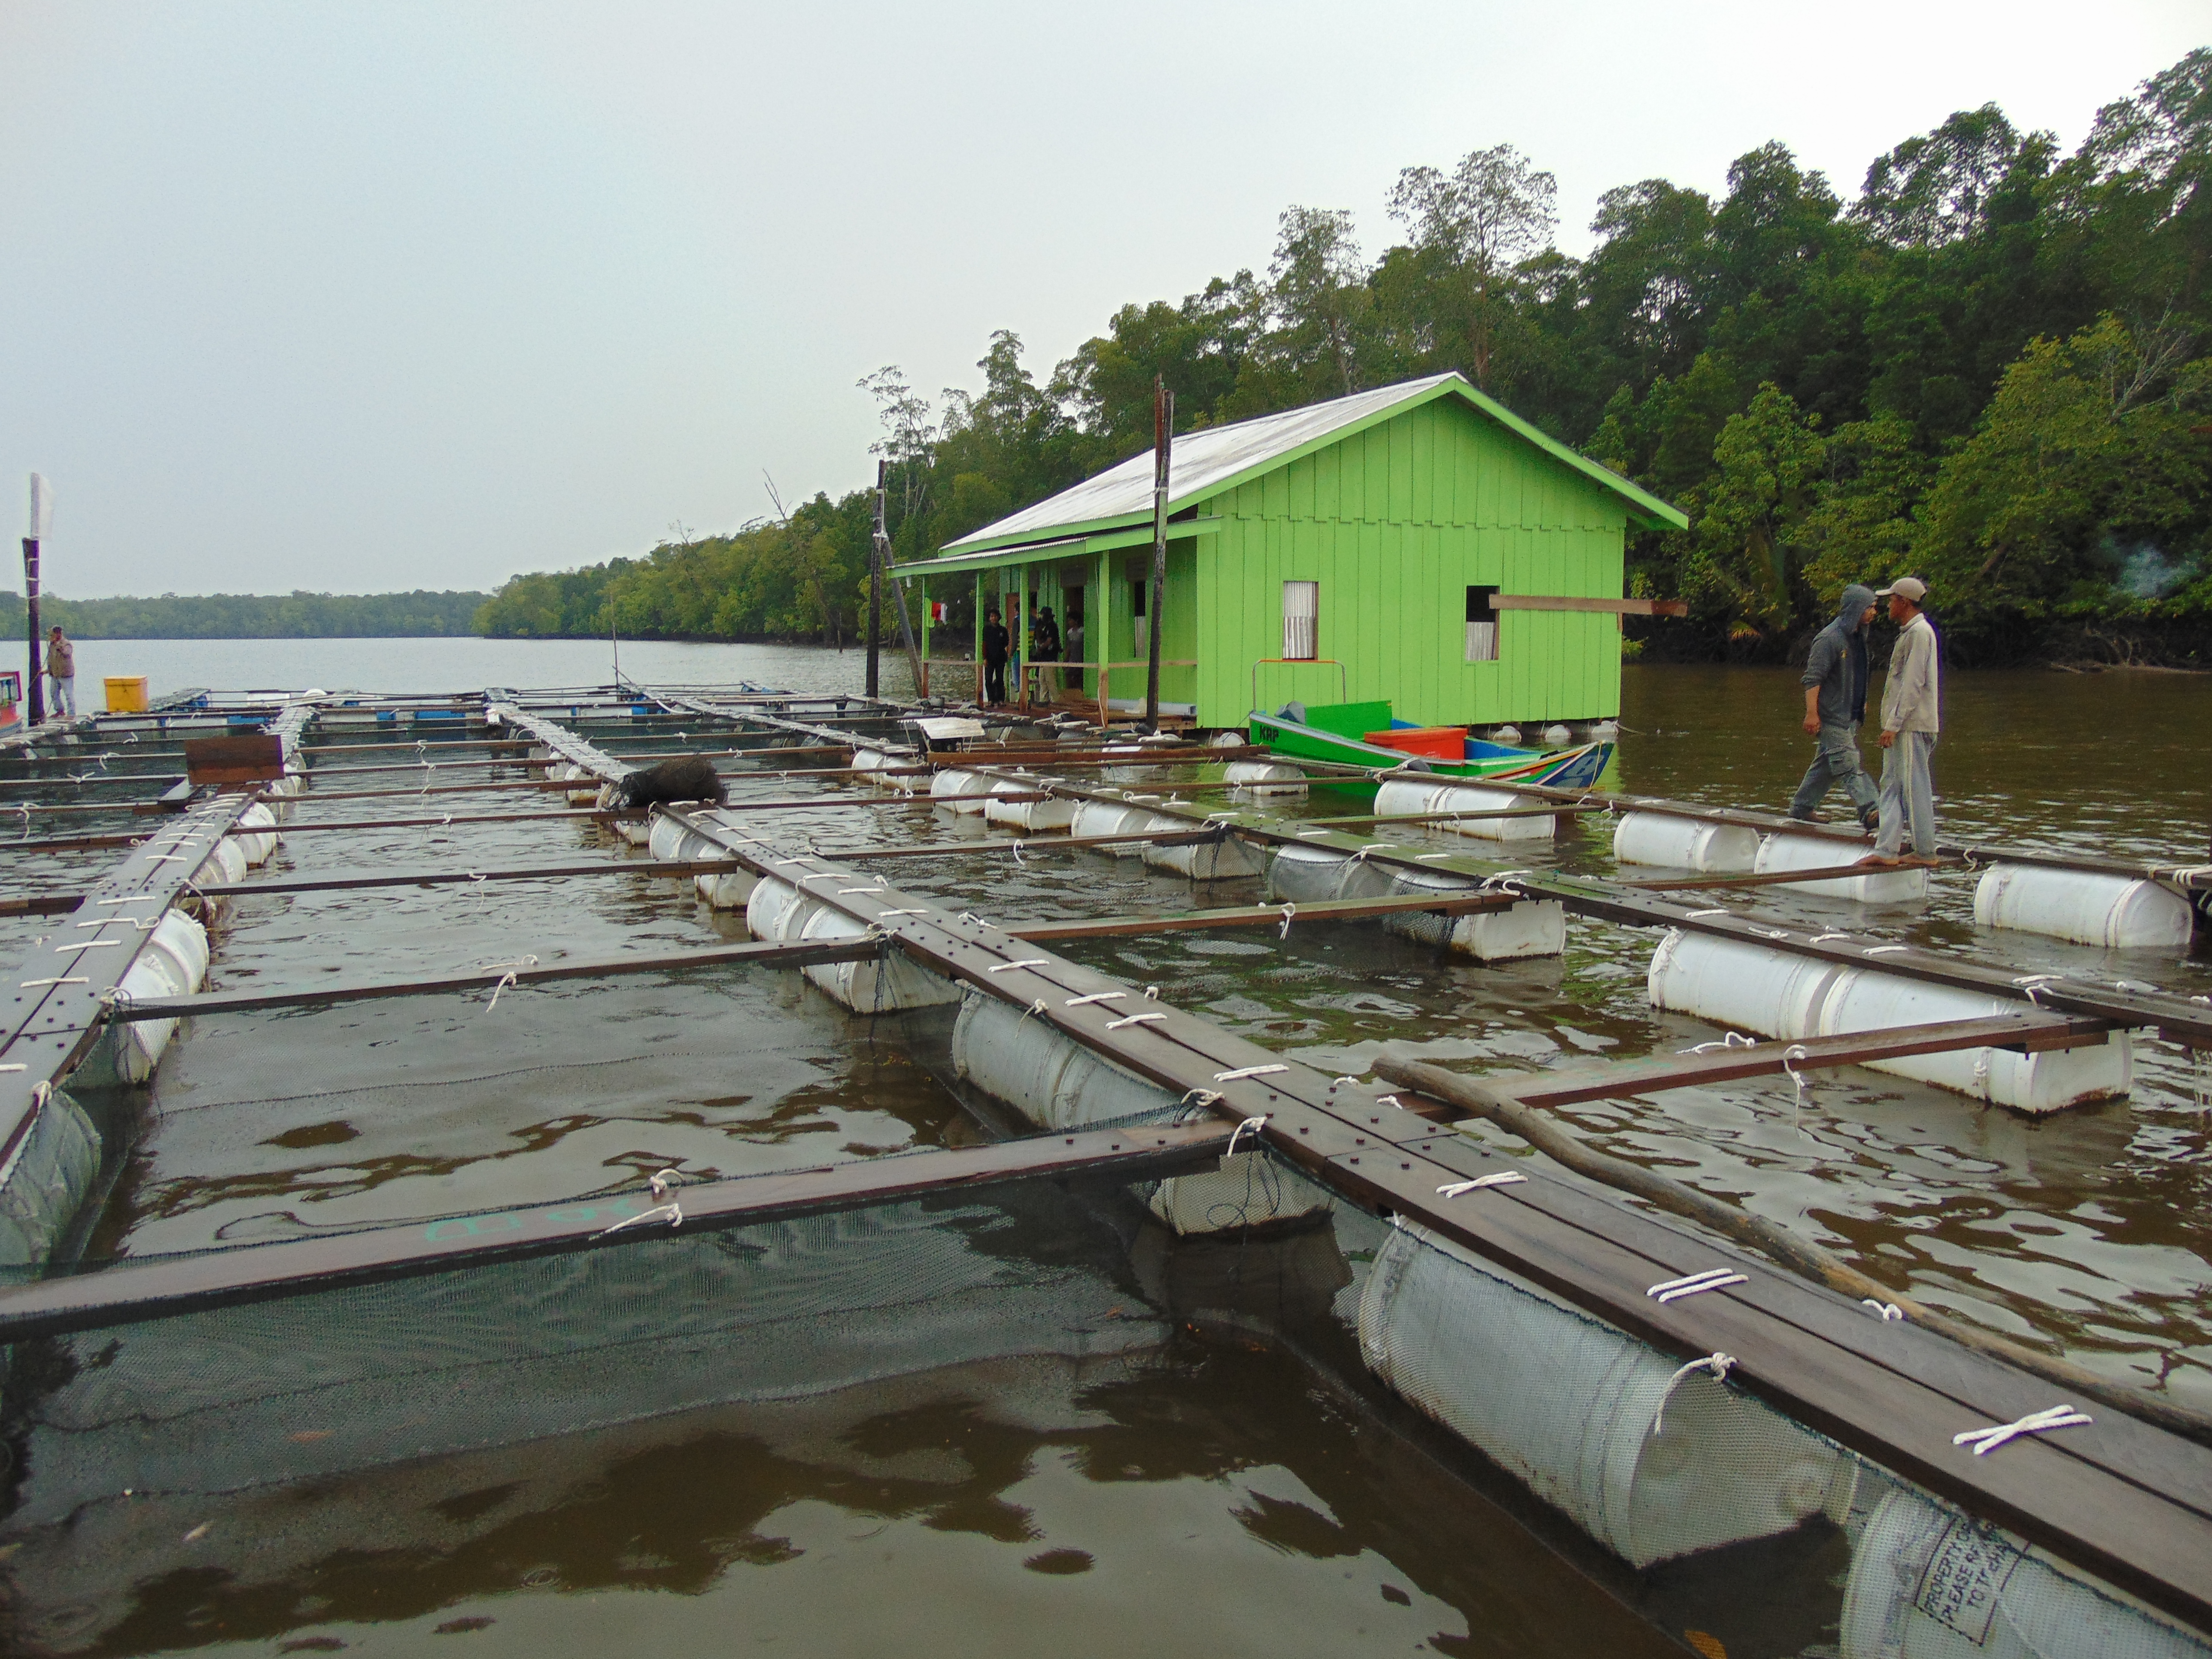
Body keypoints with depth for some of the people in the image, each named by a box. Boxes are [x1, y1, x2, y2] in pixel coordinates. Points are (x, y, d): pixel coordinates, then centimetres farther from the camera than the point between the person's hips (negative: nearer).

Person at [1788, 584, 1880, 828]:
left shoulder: (1858, 636, 14)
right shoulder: (1830, 639, -15)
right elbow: (1812, 678, -18)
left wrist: (1861, 703, 31)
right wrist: (1812, 713, -22)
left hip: (1850, 715, 9)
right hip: (1831, 716, -9)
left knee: (1827, 764, 13)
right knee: (1849, 764, -15)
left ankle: (1800, 809, 21)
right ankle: (1869, 812, -23)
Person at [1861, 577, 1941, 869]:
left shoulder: (1919, 633, -12)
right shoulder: (1908, 633, 19)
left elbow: (1913, 684, -18)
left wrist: (1893, 724, -19)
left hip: (1913, 725, -10)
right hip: (1902, 726, 10)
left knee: (1915, 788, -4)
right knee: (1891, 787, 5)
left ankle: (1925, 852, 4)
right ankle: (1886, 850, 4)